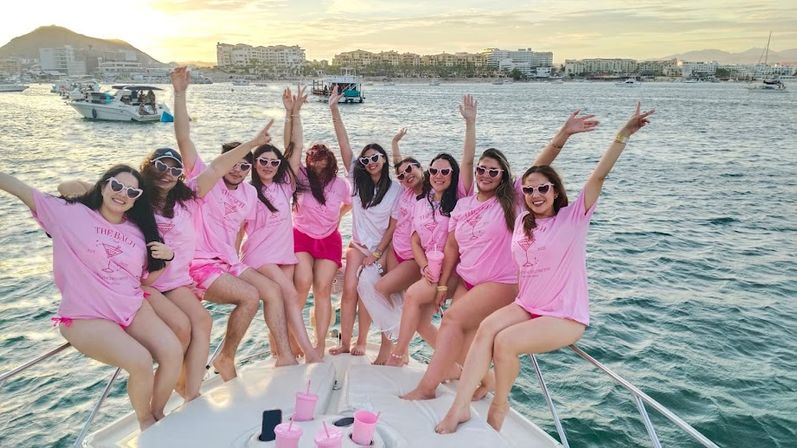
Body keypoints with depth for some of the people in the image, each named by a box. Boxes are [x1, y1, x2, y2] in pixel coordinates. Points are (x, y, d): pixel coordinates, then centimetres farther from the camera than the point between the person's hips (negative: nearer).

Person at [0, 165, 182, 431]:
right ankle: (144, 421, 4)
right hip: (85, 317, -5)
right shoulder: (70, 213, -3)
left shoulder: (139, 232, 8)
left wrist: (167, 257, -5)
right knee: (141, 362, -26)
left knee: (173, 353, -17)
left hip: (133, 308, 5)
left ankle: (158, 413, 10)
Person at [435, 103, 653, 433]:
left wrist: (622, 136, -26)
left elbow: (599, 176, -17)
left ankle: (499, 407, -3)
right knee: (486, 328, -24)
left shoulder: (573, 218, -8)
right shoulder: (523, 221, 10)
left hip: (566, 316, -5)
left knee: (505, 341, -27)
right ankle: (459, 407, -25)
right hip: (526, 306, 5)